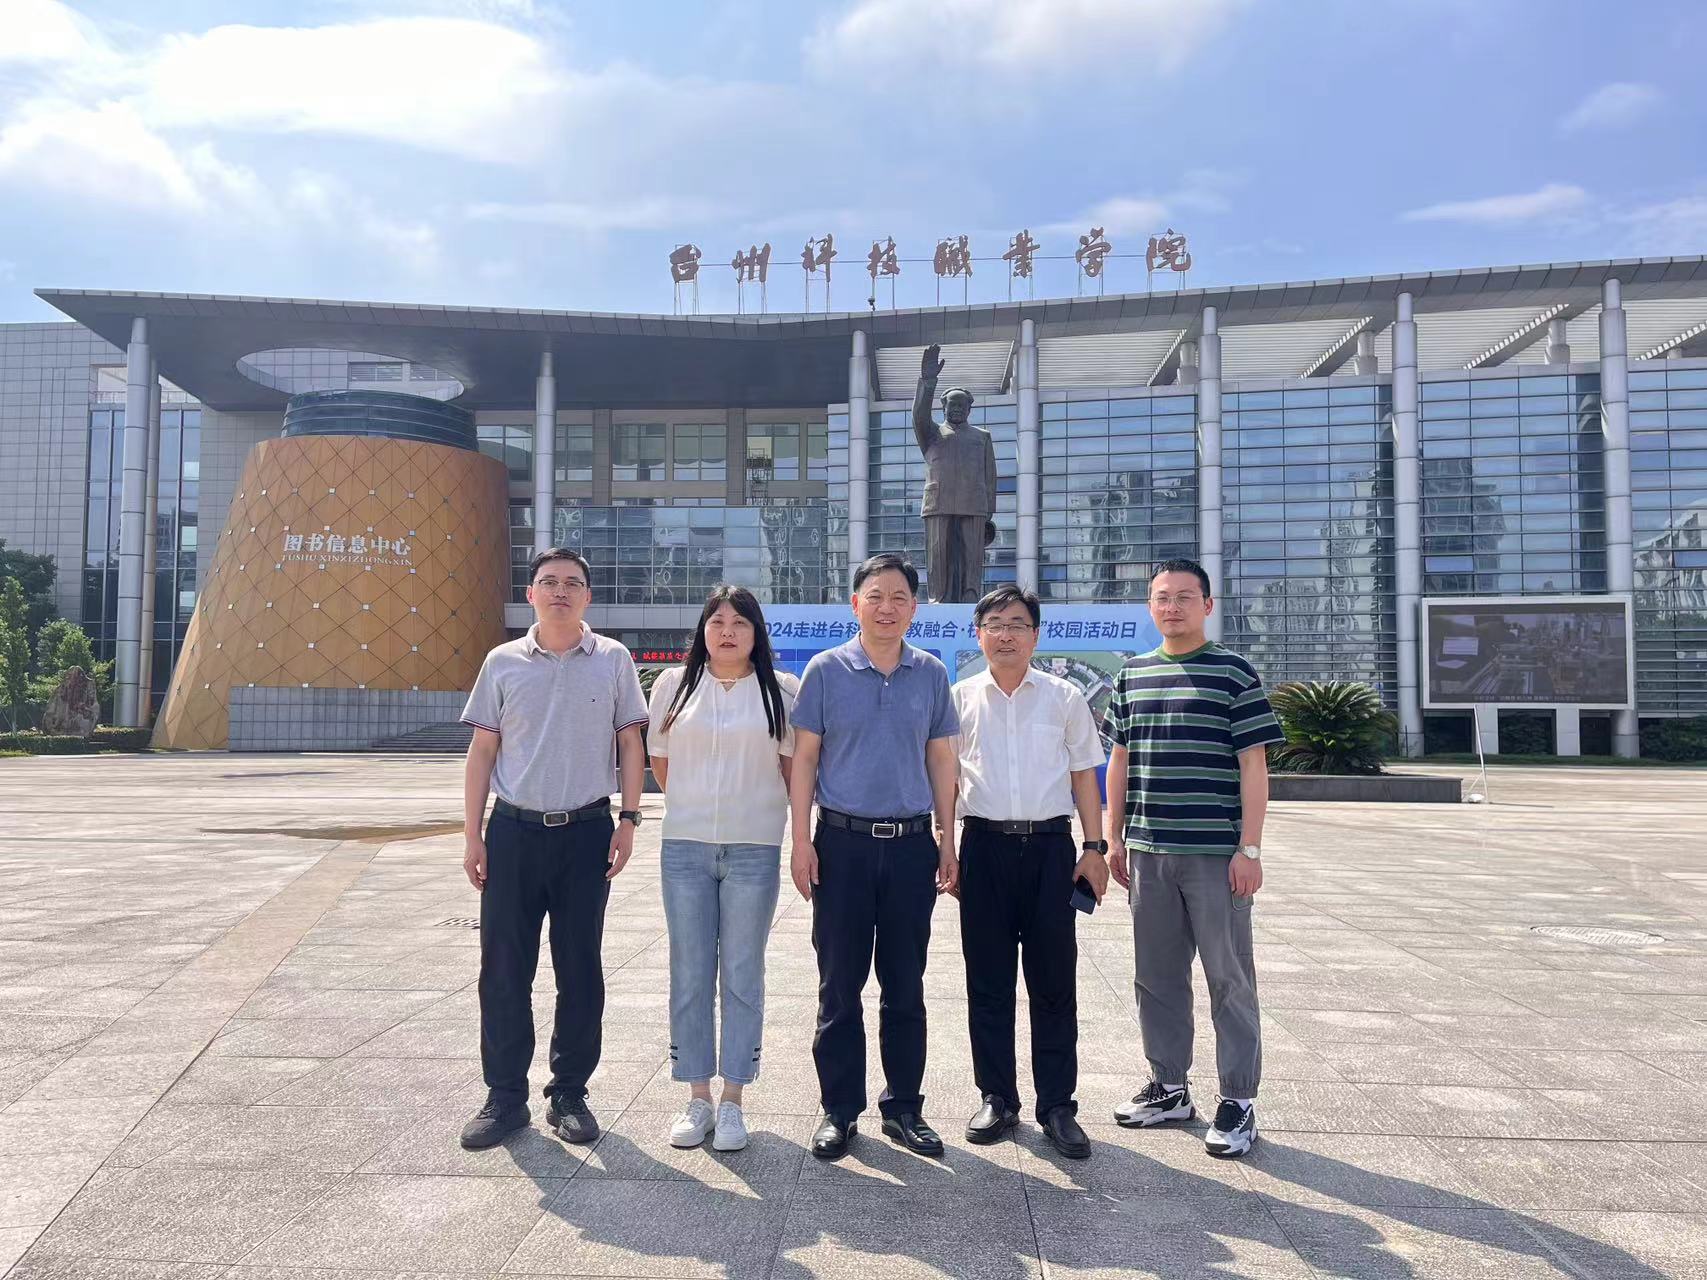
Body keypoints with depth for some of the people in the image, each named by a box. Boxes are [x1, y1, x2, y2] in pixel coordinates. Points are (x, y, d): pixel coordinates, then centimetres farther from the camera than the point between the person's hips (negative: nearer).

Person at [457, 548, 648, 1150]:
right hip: (514, 830, 1)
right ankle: (504, 1096, 18)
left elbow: (629, 743, 5)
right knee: (503, 970, 5)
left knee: (581, 971, 7)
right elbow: (482, 750, 6)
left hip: (586, 831, 0)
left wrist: (628, 820, -3)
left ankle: (568, 1093, 21)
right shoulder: (503, 662, 4)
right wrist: (472, 835, 2)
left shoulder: (612, 660, 3)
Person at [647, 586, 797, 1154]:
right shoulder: (674, 685, 6)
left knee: (742, 976, 5)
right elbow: (660, 762, 14)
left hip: (754, 850, -1)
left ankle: (732, 1101, 15)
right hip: (685, 848, 2)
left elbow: (794, 765, 7)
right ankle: (697, 1098, 18)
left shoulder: (782, 691, 1)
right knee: (689, 975, 6)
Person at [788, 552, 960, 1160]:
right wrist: (802, 841, -5)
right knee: (840, 985, 6)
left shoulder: (931, 673, 6)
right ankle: (839, 1109, 19)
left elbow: (941, 758, 10)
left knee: (905, 985, 10)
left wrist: (946, 841, 7)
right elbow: (804, 757, 1)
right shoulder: (826, 670, 0)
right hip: (843, 841, -2)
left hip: (911, 843, 2)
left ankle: (903, 1106, 23)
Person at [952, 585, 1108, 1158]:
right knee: (987, 981, 7)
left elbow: (1084, 774, 9)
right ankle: (997, 1099, 20)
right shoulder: (960, 698, 6)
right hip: (985, 846, 1)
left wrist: (1094, 847, 2)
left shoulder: (1064, 697, 6)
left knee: (1054, 982, 4)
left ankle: (1057, 1106, 15)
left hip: (1050, 845, 0)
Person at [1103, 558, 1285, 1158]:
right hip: (1148, 851, 5)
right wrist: (1113, 838, 10)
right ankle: (1168, 1086, 27)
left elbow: (1253, 764, -5)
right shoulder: (1131, 675, 10)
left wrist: (1249, 848, -10)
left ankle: (1238, 1100, 15)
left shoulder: (1235, 673, -2)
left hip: (1216, 853, -4)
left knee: (1229, 977, 3)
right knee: (1157, 975, 13)